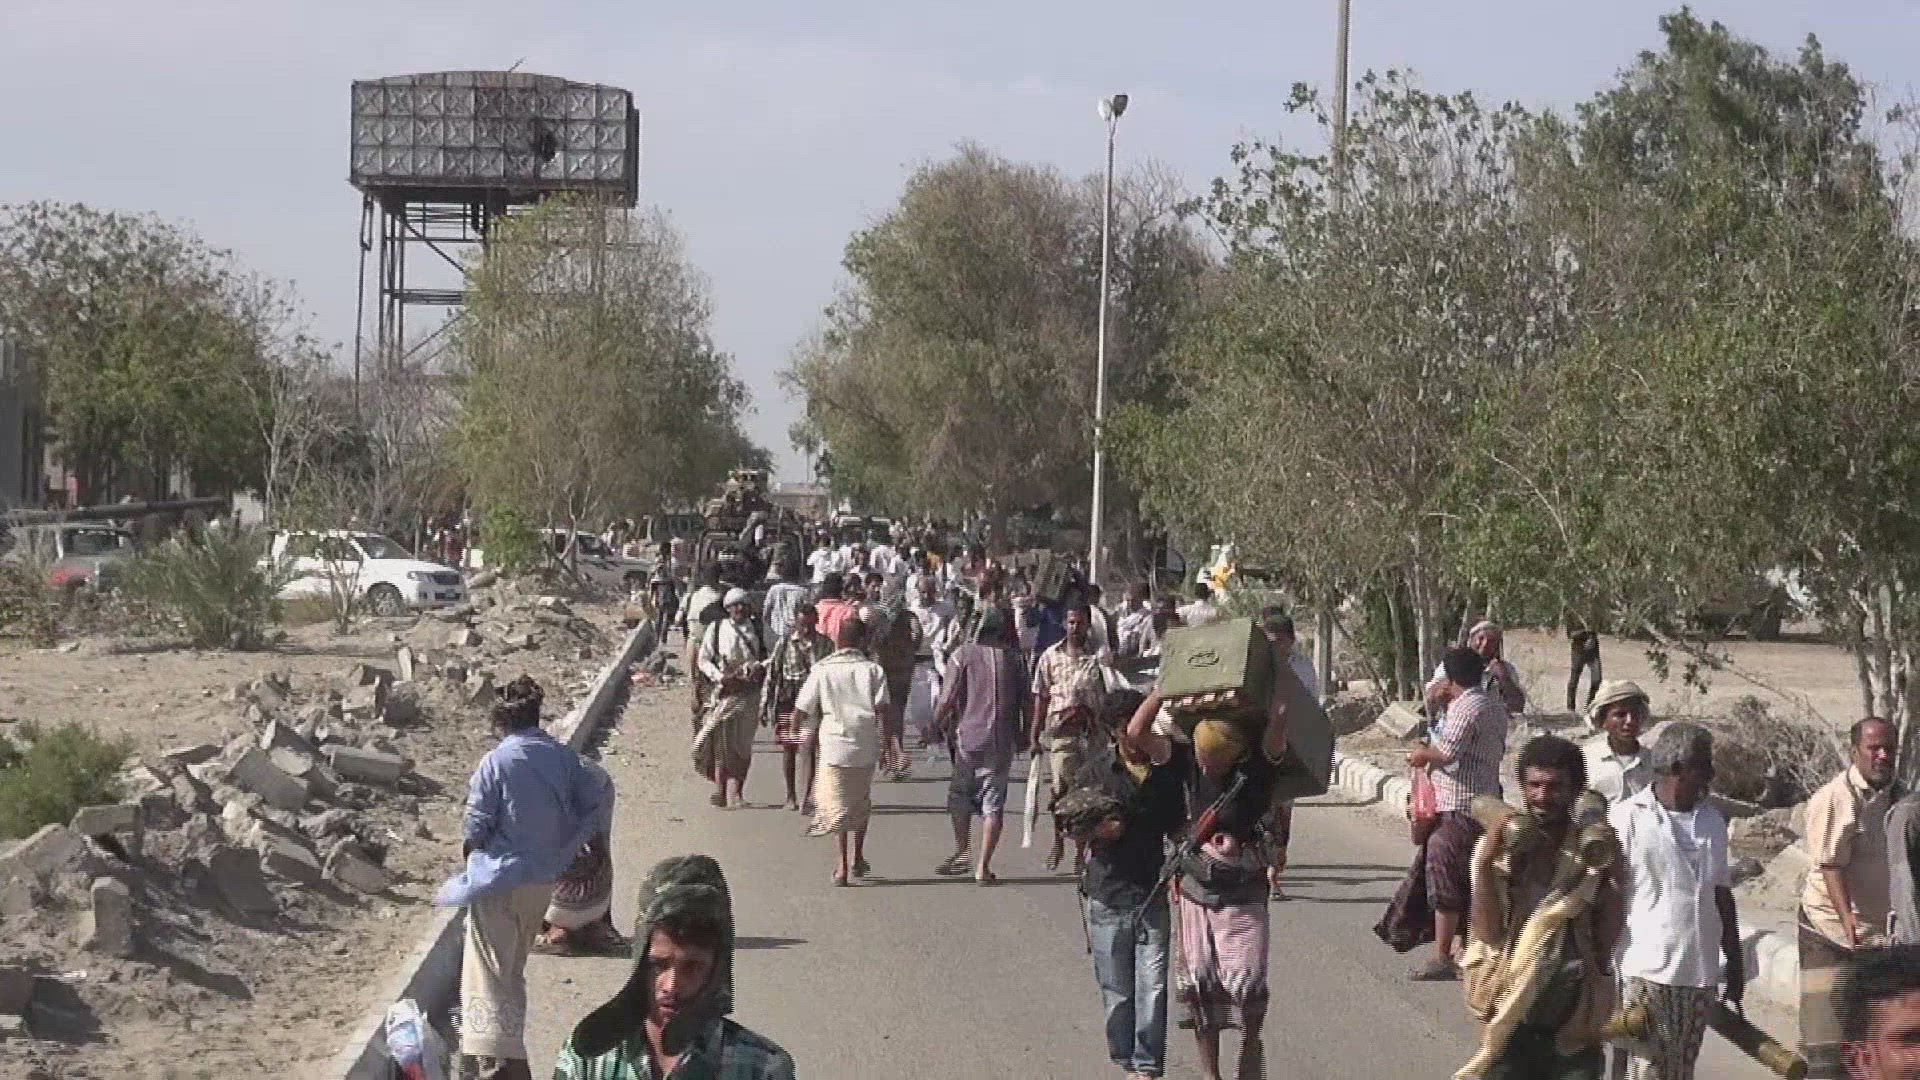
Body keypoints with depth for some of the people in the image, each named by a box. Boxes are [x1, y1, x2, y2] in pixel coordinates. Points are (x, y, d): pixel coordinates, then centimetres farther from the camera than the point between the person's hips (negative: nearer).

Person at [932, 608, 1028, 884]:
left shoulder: (963, 655, -4)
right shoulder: (1012, 657, 5)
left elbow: (948, 699, -8)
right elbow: (1025, 701, 8)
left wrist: (935, 726, 6)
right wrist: (1024, 734, 20)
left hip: (969, 736, -2)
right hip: (1002, 741, 2)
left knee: (960, 794, 16)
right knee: (993, 802, 4)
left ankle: (962, 851, 8)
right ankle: (983, 865, -1)